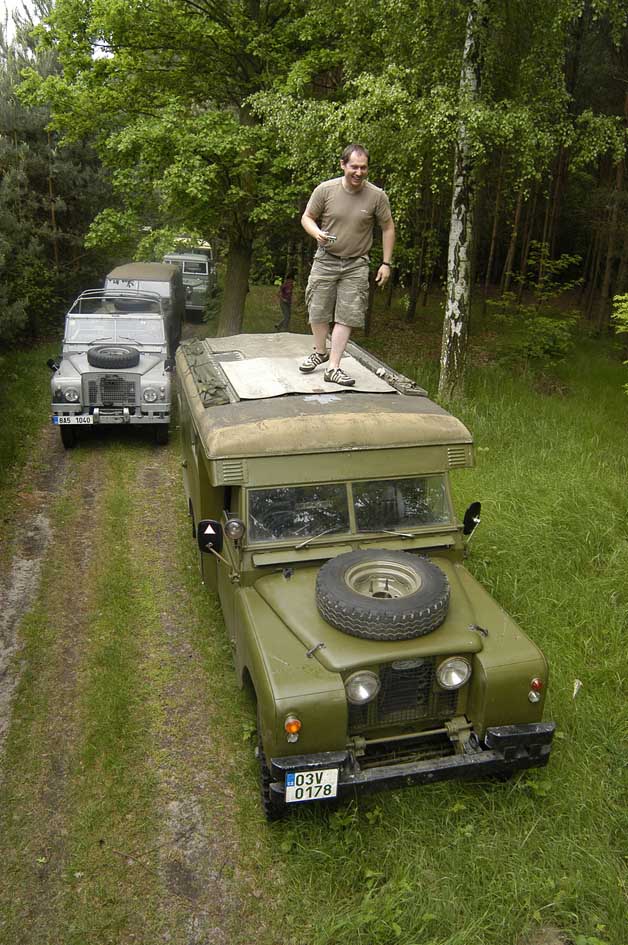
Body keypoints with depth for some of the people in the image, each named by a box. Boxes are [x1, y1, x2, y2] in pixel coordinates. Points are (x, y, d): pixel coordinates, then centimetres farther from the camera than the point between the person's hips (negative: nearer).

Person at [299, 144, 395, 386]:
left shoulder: (377, 196, -7)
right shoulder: (325, 190, -8)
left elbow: (388, 228, 4)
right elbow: (307, 217, 3)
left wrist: (386, 263, 0)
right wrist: (316, 232, -20)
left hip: (356, 265, 0)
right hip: (325, 260, 1)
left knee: (346, 317, -5)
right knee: (318, 312, 5)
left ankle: (333, 368, 1)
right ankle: (320, 352, 32)